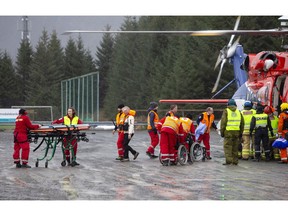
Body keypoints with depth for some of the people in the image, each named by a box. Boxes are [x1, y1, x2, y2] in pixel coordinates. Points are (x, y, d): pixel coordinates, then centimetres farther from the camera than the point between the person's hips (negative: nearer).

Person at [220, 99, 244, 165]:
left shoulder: (226, 111, -1)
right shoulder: (238, 111, 12)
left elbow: (223, 122, -5)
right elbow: (242, 123, 13)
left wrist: (222, 132, 0)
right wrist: (241, 132, 19)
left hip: (228, 132, -4)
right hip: (236, 132, 4)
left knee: (227, 147, -3)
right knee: (235, 147, 11)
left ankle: (228, 160, -13)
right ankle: (235, 161, 12)